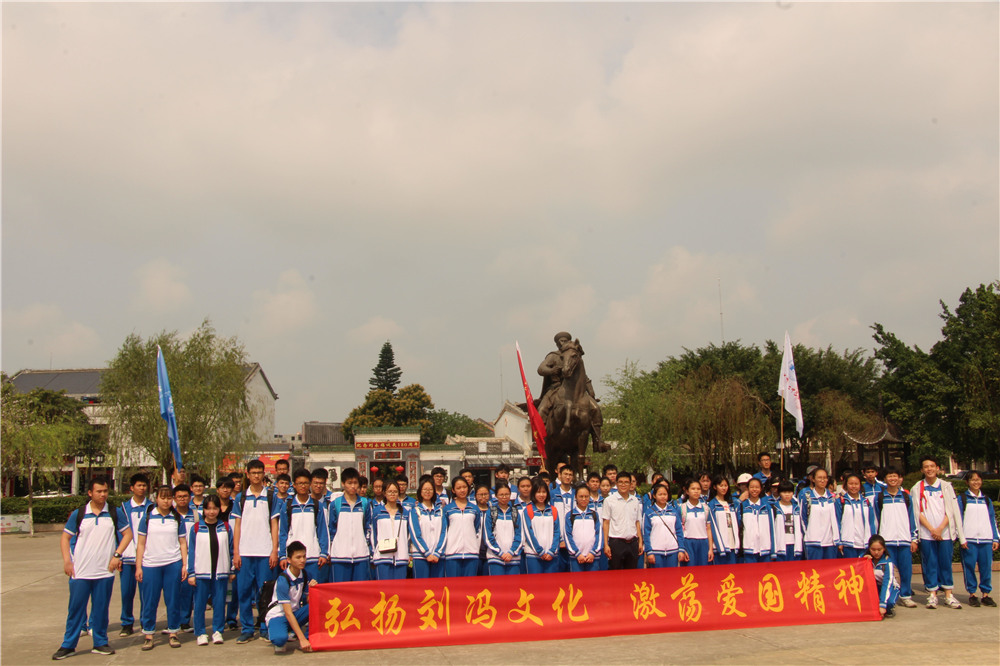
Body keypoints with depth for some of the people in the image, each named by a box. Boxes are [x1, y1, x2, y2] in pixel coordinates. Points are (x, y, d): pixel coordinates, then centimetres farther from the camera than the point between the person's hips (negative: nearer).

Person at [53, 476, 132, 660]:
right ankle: (68, 645, 14)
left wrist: (117, 555, -4)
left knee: (101, 609, 7)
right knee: (75, 608, 3)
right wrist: (67, 561, -4)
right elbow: (65, 537, 7)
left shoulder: (115, 513, 2)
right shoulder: (78, 514, 2)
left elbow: (128, 534, 6)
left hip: (105, 571, 1)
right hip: (80, 571, 0)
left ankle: (100, 643, 18)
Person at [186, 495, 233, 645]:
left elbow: (231, 550, 10)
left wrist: (232, 571, 8)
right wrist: (191, 573, -1)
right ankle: (200, 633, 15)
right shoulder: (196, 528, 1)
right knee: (200, 603, 3)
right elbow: (191, 552, 3)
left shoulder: (225, 528, 6)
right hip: (201, 572, -1)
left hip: (221, 572, 1)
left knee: (219, 603, 5)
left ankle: (217, 631, 17)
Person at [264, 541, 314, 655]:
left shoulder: (304, 575, -2)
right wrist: (302, 639, -31)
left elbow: (309, 602, 3)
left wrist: (312, 588, -19)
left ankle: (309, 637, -11)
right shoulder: (282, 580, -22)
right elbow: (288, 613, -26)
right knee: (280, 639, -39)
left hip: (296, 613, 6)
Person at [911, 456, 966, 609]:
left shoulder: (946, 487, 7)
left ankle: (948, 595, 11)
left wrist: (940, 528, -10)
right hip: (926, 534, -1)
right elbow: (918, 512, 0)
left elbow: (951, 511, 1)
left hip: (945, 533, 1)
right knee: (929, 564, 1)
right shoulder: (917, 488, 4)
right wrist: (932, 529, -9)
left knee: (946, 563, 2)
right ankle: (932, 595, 7)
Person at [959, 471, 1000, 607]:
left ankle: (986, 594, 10)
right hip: (969, 540, -3)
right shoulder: (962, 499, 5)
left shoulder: (986, 500, 15)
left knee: (986, 567, 0)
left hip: (986, 539, 3)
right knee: (969, 567, -3)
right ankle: (972, 594, 7)